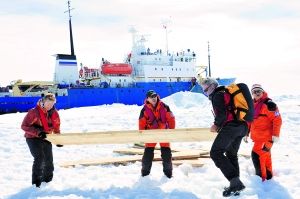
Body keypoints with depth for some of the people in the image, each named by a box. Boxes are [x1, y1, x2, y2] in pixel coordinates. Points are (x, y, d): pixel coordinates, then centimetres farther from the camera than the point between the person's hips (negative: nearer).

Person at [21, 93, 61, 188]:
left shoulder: (54, 113, -4)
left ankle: (47, 180, 30)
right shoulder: (34, 112, -21)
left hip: (46, 138, 5)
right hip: (33, 138, -5)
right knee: (39, 157, -21)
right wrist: (38, 132, -28)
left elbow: (56, 127, 10)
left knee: (49, 160, 9)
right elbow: (24, 126, -19)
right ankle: (36, 181, -14)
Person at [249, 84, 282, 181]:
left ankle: (261, 176, -10)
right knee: (265, 156, 17)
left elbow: (277, 120, -17)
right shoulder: (252, 105, 11)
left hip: (266, 136, -8)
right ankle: (268, 174, 29)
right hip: (257, 136, 8)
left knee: (256, 154, -15)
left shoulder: (269, 104, -14)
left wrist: (275, 135, -19)